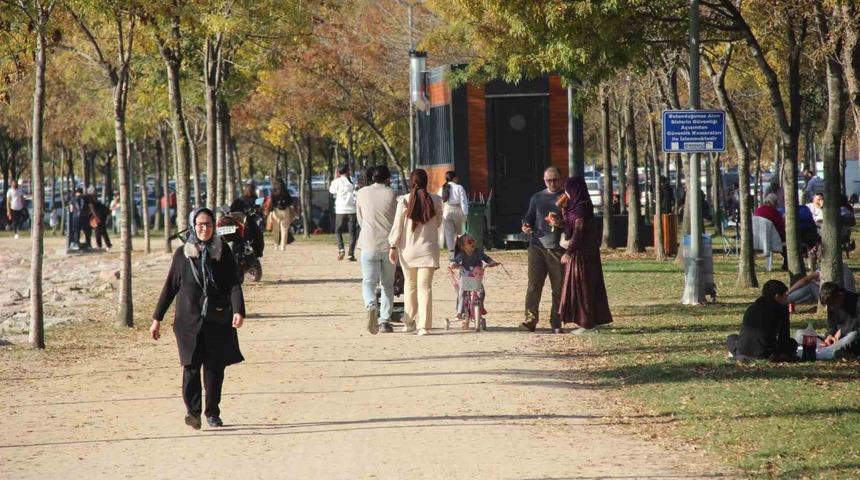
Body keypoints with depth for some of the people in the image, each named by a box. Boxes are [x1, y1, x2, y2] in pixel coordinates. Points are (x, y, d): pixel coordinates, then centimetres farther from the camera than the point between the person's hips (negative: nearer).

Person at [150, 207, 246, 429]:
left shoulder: (223, 252, 5)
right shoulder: (182, 254, 5)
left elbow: (234, 284, -2)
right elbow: (170, 287, 9)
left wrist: (238, 310, -18)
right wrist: (157, 318, 8)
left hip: (217, 320, 1)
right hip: (190, 319, -1)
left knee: (215, 367, 4)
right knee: (191, 365, -12)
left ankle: (212, 413, 15)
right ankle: (192, 411, -12)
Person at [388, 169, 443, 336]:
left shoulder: (404, 200, -8)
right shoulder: (435, 201, -3)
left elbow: (397, 226, -6)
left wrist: (393, 247, 0)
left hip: (408, 249, 0)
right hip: (428, 249, 0)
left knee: (410, 284, 18)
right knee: (425, 286, -1)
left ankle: (410, 322, 24)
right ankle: (424, 325, -9)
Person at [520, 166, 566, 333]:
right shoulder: (537, 198, 15)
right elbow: (530, 216, 19)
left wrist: (561, 224, -15)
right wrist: (526, 226, -4)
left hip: (558, 248, -2)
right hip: (537, 246, 2)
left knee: (559, 287, 1)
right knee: (534, 285, -5)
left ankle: (556, 322, 6)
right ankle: (530, 320, -5)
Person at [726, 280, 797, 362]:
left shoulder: (751, 308, 18)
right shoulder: (782, 308, 4)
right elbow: (784, 336, 10)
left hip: (743, 351, 4)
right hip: (765, 354, -4)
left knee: (731, 338, 36)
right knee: (792, 343, 20)